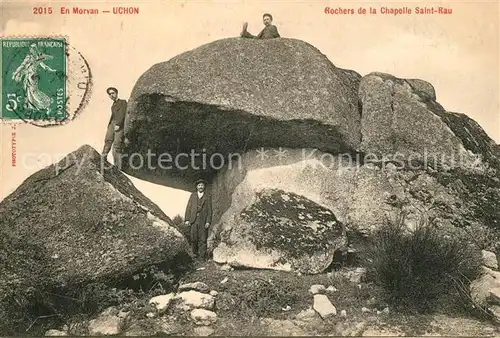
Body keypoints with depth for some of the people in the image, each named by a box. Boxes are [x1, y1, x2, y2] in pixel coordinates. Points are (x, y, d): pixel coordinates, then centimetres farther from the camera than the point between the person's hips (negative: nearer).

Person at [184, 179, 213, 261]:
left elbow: (209, 210, 3)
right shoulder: (192, 195, 13)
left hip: (203, 221, -2)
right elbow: (188, 208, 8)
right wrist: (187, 219, -1)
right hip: (193, 220, 2)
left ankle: (202, 257, 1)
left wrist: (208, 222, -7)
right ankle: (196, 254, 19)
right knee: (193, 239, 1)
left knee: (202, 240, -4)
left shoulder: (208, 197, 7)